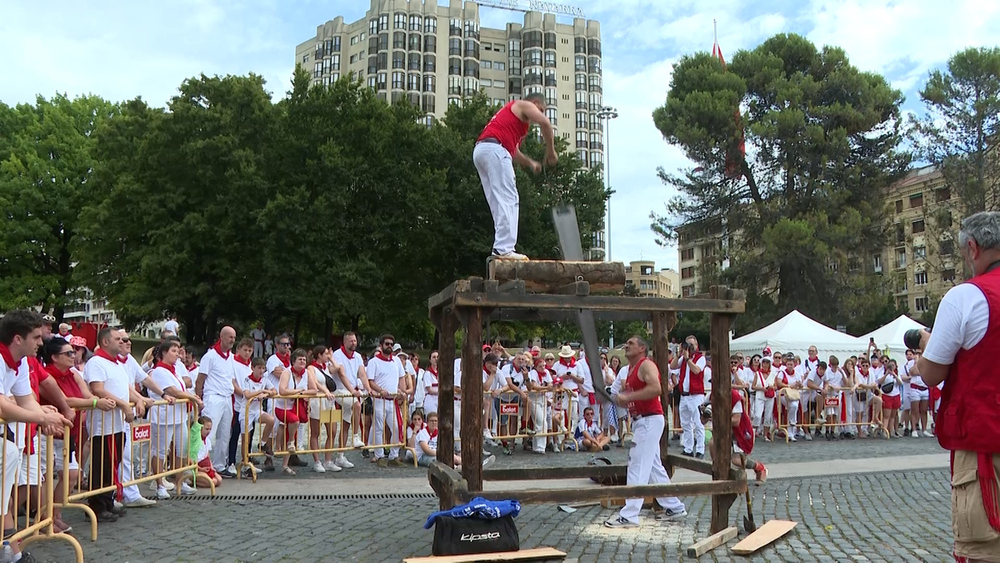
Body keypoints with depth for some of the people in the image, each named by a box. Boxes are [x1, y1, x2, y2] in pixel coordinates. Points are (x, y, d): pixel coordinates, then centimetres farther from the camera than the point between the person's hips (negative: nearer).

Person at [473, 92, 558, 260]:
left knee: (499, 203, 7)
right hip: (494, 148, -9)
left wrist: (530, 163, 31)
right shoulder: (525, 105, 10)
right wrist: (550, 150, -2)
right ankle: (504, 248, -20)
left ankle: (500, 248, 2)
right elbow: (545, 123, -10)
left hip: (479, 151, 9)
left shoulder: (511, 112, 36)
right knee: (508, 201, -13)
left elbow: (513, 149, 37)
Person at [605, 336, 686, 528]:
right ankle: (674, 507, 24)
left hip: (650, 420, -10)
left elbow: (655, 389, -28)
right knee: (654, 467, 15)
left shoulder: (646, 365, -11)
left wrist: (628, 397, -26)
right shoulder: (631, 369, 17)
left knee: (637, 467, -11)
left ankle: (629, 516, -9)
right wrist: (621, 399, 8)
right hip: (640, 421, 10)